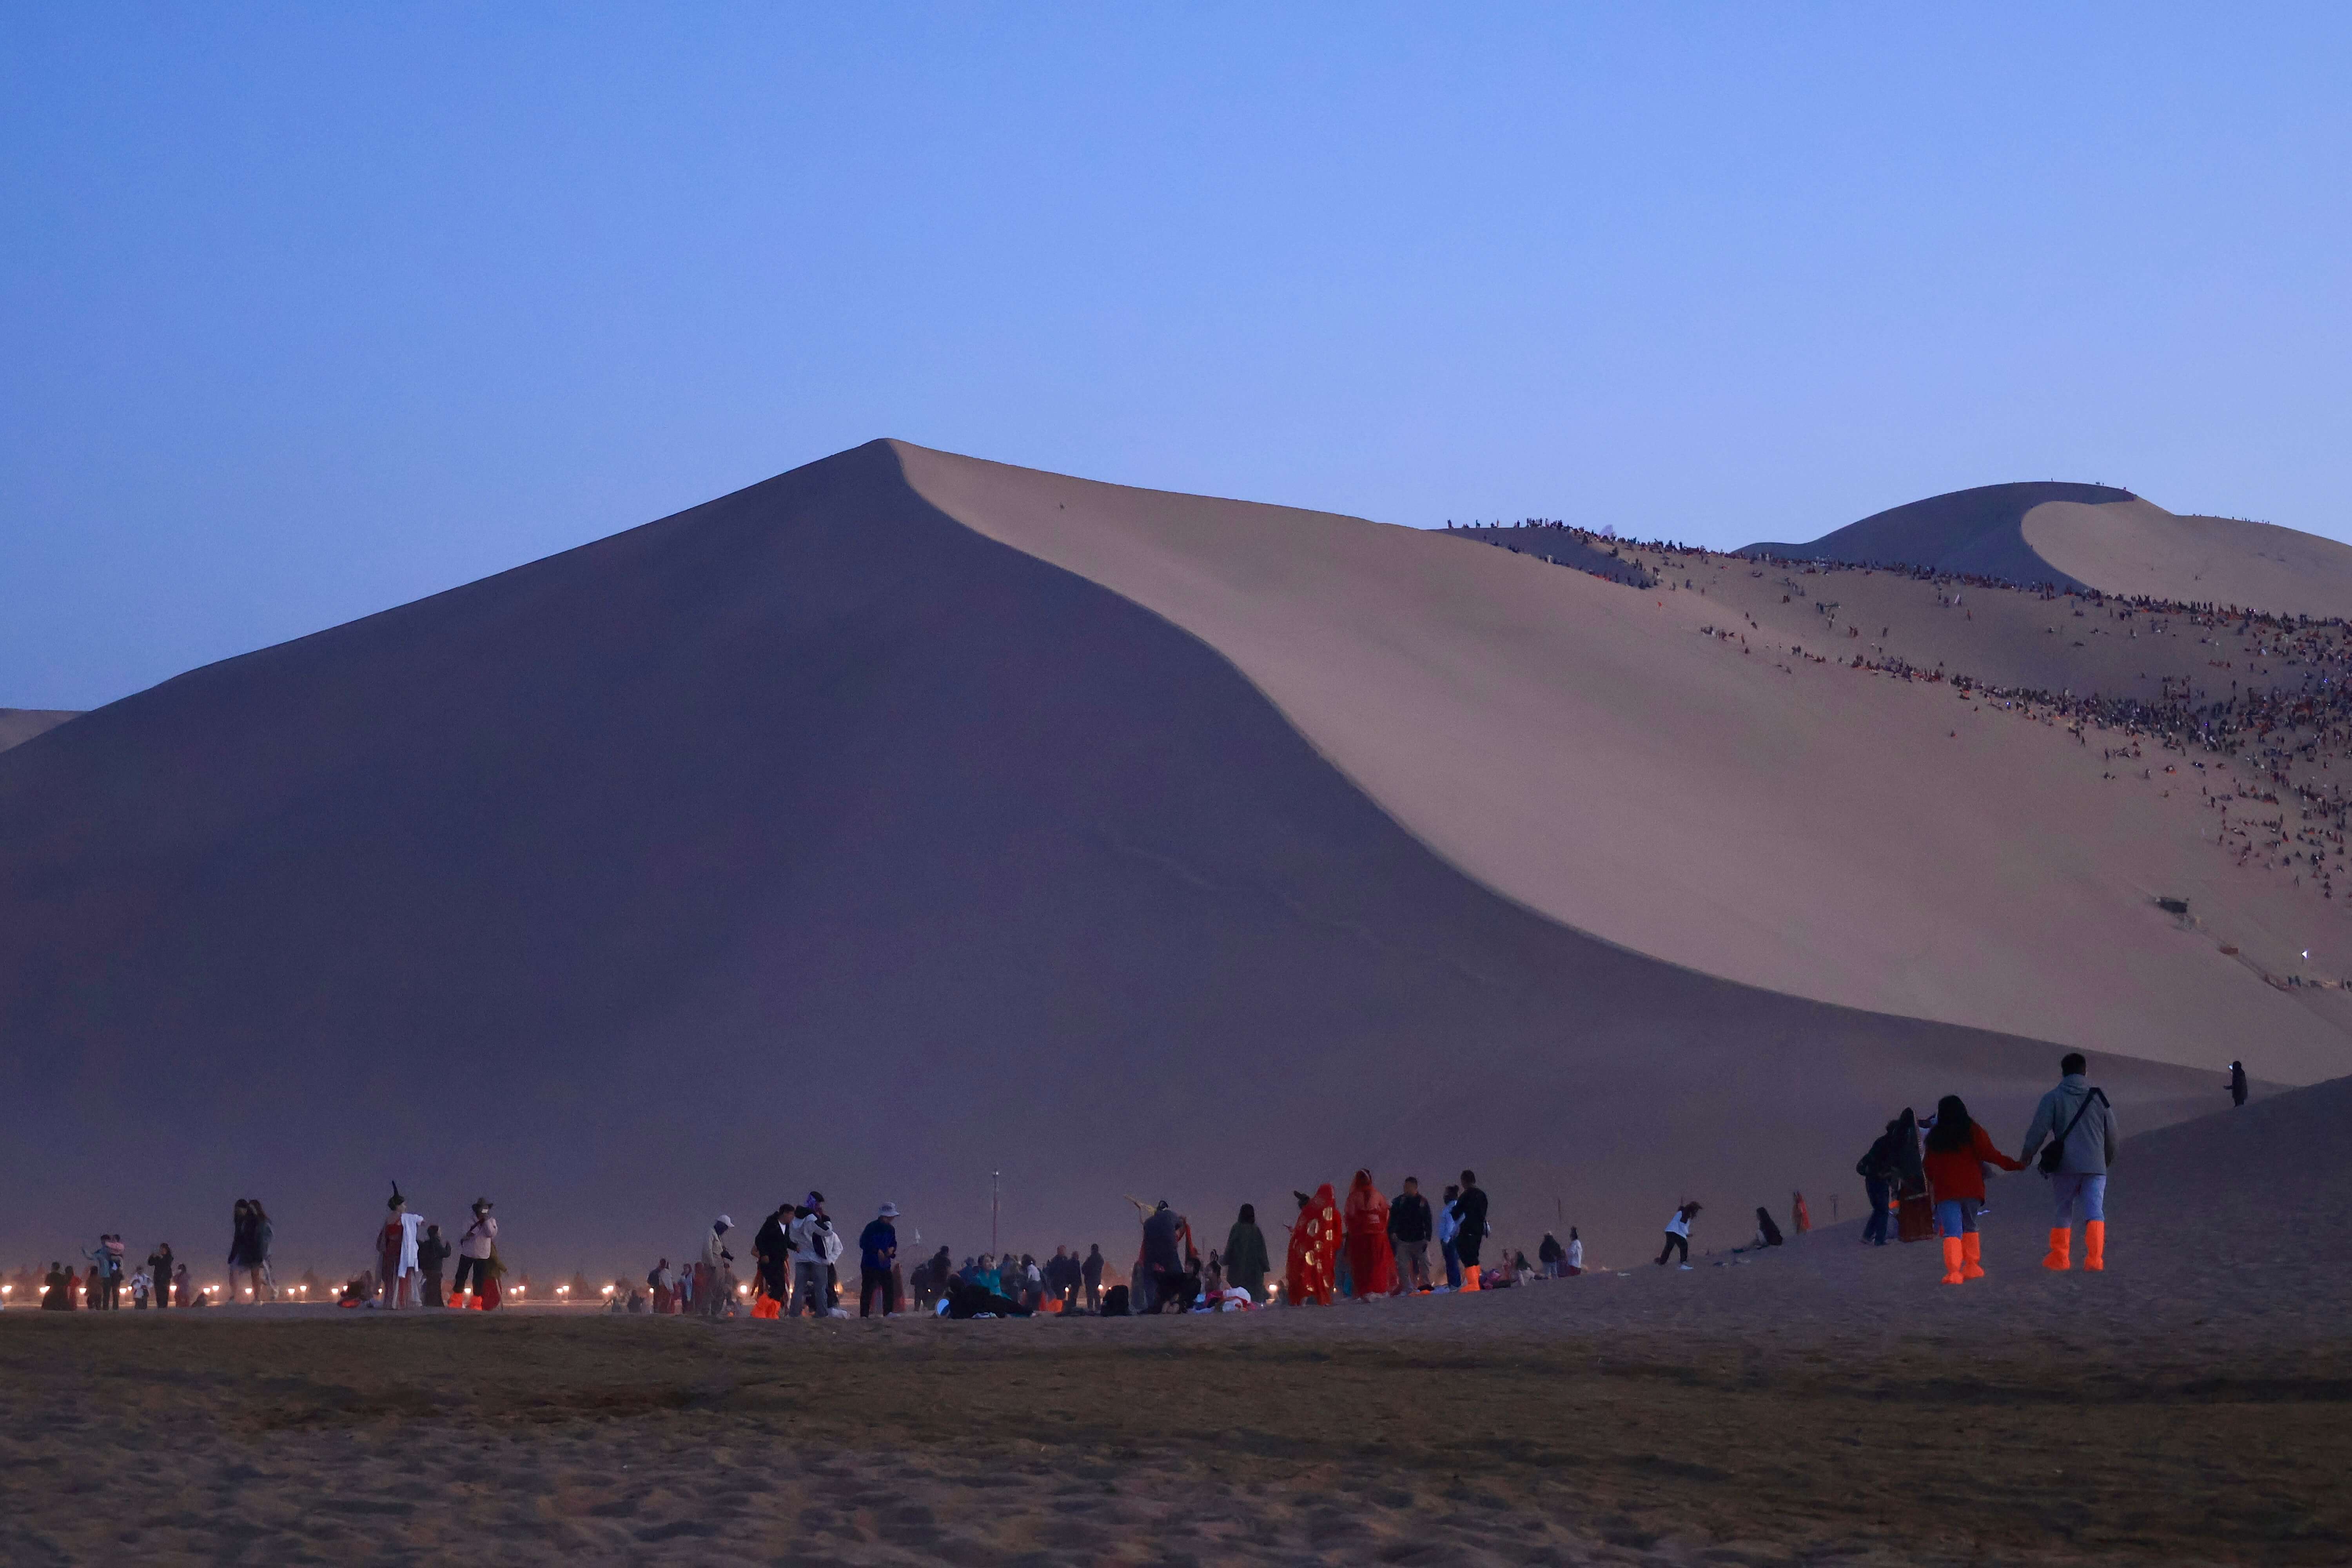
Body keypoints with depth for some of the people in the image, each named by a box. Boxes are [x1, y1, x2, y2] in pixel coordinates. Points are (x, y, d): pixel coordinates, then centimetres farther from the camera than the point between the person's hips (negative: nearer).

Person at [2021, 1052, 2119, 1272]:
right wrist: (2109, 1158, 32)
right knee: (2095, 1211, -3)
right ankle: (2095, 1258, -18)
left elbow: (2038, 1129, -5)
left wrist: (2027, 1155, 8)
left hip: (2065, 1165, -1)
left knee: (2061, 1213, 12)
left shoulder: (2053, 1098, 0)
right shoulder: (2100, 1097, 7)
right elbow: (2111, 1133, 15)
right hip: (2095, 1166, 1)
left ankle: (2059, 1258, 16)